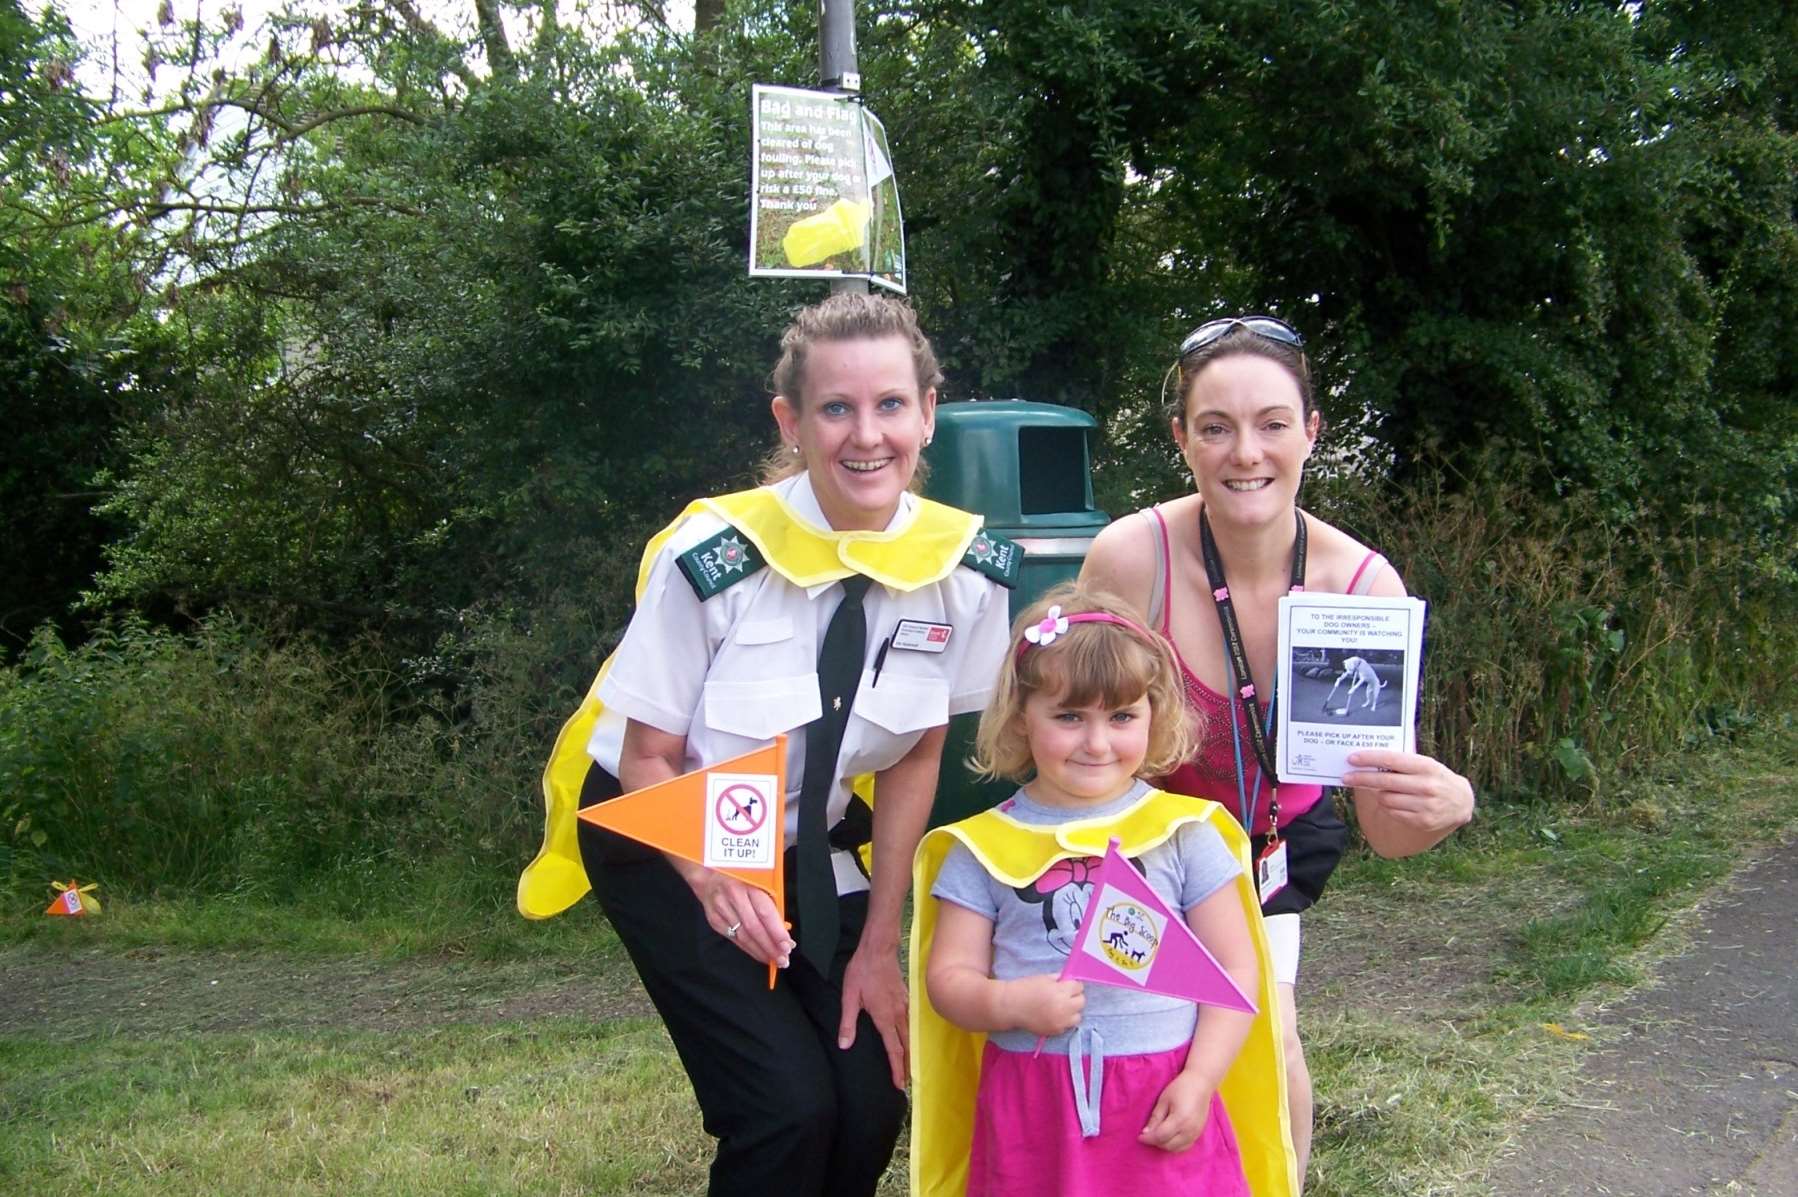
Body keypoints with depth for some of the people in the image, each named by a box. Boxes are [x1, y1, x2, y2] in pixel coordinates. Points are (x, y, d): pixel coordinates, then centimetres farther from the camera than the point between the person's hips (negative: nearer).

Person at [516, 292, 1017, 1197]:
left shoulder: (967, 568, -15)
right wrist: (716, 882, -33)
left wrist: (879, 946, -3)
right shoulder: (714, 559, -26)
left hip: (816, 848, 4)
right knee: (788, 1105, -16)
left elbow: (916, 757, -4)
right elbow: (649, 758, -15)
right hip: (666, 841, -3)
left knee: (872, 1106, -3)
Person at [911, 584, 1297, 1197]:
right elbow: (948, 977, 3)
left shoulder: (1183, 830, 2)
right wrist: (1010, 1004, -17)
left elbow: (1235, 970, 2)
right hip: (1031, 1111, 0)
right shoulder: (985, 846, 3)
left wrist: (1199, 1081, -7)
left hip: (1163, 1110, 0)